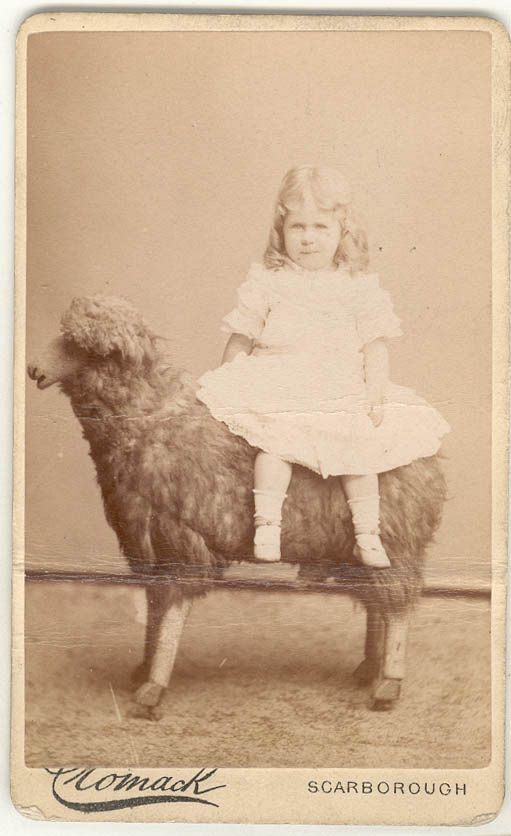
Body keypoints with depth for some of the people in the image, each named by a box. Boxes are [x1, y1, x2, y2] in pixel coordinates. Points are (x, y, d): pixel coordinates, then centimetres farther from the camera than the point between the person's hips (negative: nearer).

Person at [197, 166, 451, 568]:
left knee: (361, 447, -15)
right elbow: (240, 341, 7)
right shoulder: (266, 283, 4)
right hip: (279, 393, -1)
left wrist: (377, 393, -6)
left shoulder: (360, 287, 5)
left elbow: (375, 346, 4)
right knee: (275, 440, -26)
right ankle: (267, 525, -22)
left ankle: (368, 534, -4)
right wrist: (226, 386, 2)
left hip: (343, 395, 1)